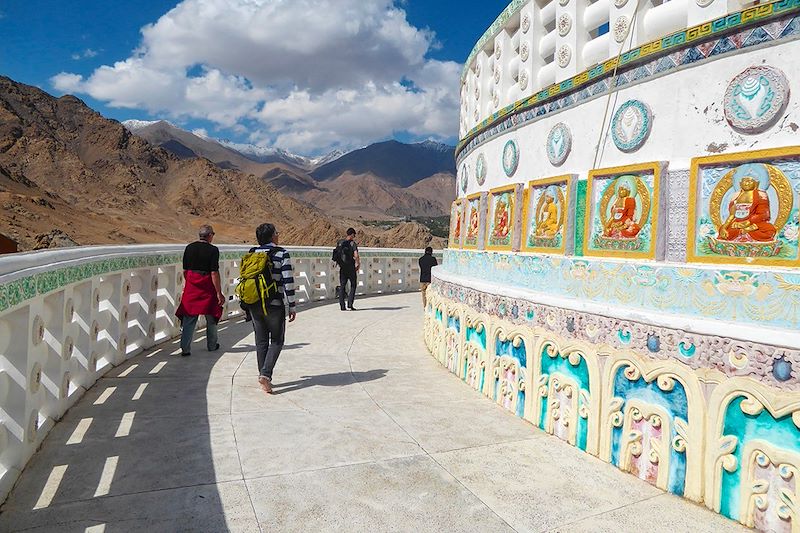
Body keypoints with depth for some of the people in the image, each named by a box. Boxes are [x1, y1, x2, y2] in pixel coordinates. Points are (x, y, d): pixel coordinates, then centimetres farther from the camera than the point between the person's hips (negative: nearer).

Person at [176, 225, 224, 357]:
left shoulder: (189, 248, 4)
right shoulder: (213, 250, -12)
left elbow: (184, 270, 10)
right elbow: (214, 273, -16)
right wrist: (219, 292, -12)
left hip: (191, 286, 4)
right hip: (207, 287, -4)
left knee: (189, 318, 6)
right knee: (211, 318, 14)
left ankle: (185, 348, 2)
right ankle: (212, 346, 27)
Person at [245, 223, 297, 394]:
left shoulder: (252, 254, 6)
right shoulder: (282, 254, -8)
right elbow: (288, 282, -13)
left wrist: (248, 304, 18)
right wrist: (291, 307, -7)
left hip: (254, 304, 5)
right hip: (275, 305, -4)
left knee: (261, 341, 13)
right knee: (277, 341, 9)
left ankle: (263, 377, 18)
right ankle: (265, 374, -8)